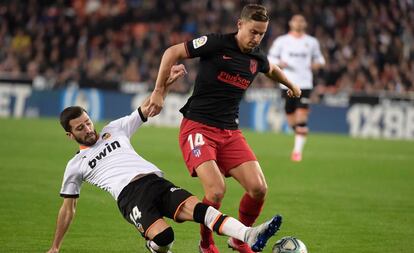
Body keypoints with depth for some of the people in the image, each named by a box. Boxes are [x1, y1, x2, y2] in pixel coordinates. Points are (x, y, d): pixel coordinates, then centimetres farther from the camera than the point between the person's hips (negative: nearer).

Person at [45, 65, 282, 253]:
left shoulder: (115, 129, 25)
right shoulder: (76, 165, 20)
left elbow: (147, 107, 21)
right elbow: (68, 209, 25)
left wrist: (167, 81, 5)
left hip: (156, 181, 3)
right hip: (129, 196, -3)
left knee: (194, 206, -28)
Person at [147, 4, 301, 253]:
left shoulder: (257, 58, 8)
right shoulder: (217, 44, -11)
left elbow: (272, 69, 34)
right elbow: (172, 52, -5)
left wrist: (291, 85, 47)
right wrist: (159, 91, -5)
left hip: (230, 132, 6)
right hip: (198, 127, -6)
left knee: (259, 188, -11)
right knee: (216, 190, -24)